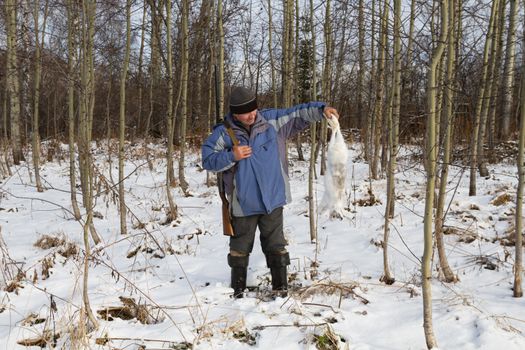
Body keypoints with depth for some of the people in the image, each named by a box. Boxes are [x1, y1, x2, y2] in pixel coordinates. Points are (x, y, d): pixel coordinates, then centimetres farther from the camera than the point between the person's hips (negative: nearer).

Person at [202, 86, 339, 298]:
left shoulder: (272, 121, -3)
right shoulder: (224, 133, -8)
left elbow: (298, 114, -1)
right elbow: (207, 161, -7)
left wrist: (321, 110, -17)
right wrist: (232, 157, -21)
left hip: (272, 200, 1)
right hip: (243, 203, -1)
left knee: (276, 246, 9)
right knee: (240, 248, 12)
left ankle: (281, 287, 21)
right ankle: (237, 289, 27)